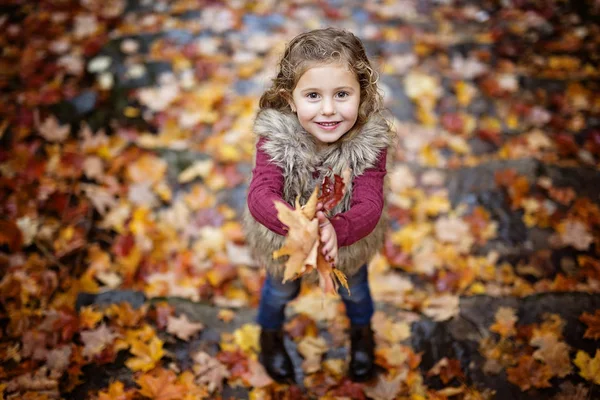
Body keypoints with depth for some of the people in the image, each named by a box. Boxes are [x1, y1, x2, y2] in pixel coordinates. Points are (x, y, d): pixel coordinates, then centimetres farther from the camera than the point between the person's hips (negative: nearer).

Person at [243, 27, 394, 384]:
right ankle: (271, 332, 66)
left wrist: (336, 230, -61)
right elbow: (260, 197, -44)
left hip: (349, 241, 1)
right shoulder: (276, 136, -34)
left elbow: (369, 206, -40)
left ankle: (362, 330, 67)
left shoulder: (370, 140, -33)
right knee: (282, 289, 30)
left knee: (354, 288, 31)